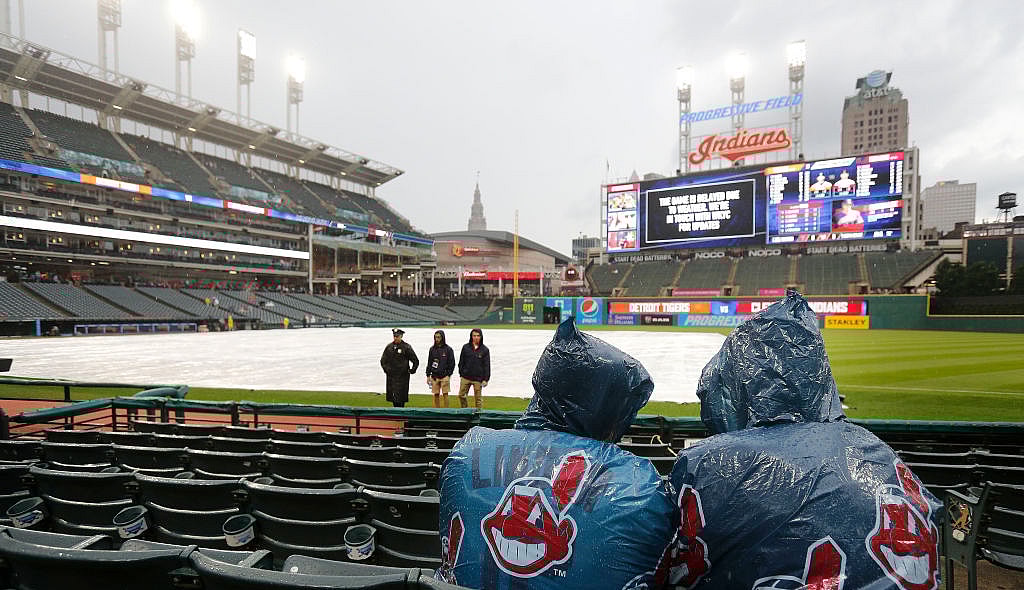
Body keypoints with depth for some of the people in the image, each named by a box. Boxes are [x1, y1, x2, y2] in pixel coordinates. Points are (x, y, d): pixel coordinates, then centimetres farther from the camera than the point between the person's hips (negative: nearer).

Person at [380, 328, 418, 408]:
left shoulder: (406, 347, -5)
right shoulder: (389, 347, 9)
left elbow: (416, 361, 0)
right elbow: (383, 360, 21)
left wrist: (412, 371, -1)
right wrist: (386, 369, 11)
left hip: (402, 376, -5)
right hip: (391, 376, 5)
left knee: (401, 397, -7)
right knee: (392, 396, 7)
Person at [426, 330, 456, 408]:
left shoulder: (448, 349, -2)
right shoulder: (432, 349, 8)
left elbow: (452, 363, -1)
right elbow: (429, 363, 11)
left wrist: (448, 375, -8)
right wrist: (428, 375, 7)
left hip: (445, 376, -3)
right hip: (434, 376, 3)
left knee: (445, 394, -2)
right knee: (436, 395, 6)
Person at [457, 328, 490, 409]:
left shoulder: (484, 350, -1)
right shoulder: (465, 347, 2)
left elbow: (487, 366, 0)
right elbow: (461, 362, 8)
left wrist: (485, 379, -5)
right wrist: (461, 374, 5)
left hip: (478, 379, -2)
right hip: (465, 377, 2)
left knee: (478, 398, 5)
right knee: (461, 395, 7)